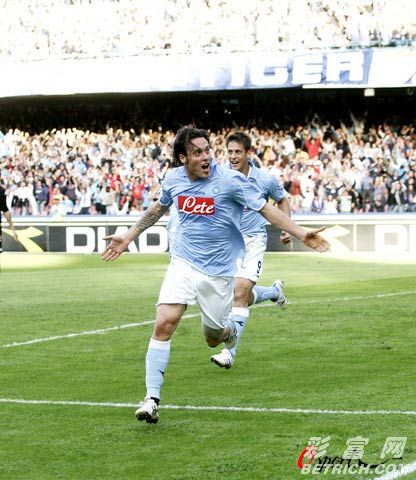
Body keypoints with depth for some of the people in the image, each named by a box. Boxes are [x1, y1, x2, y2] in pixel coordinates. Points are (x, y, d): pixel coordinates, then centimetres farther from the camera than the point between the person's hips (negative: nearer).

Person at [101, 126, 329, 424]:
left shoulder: (230, 180, -14)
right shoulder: (174, 179, 0)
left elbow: (267, 209, -11)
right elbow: (158, 209, 21)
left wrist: (302, 234, -21)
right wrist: (128, 238, 25)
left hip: (219, 269, -2)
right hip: (183, 263, 2)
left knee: (214, 338, 6)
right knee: (164, 324, -16)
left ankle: (229, 327, 46)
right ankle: (152, 398, -12)